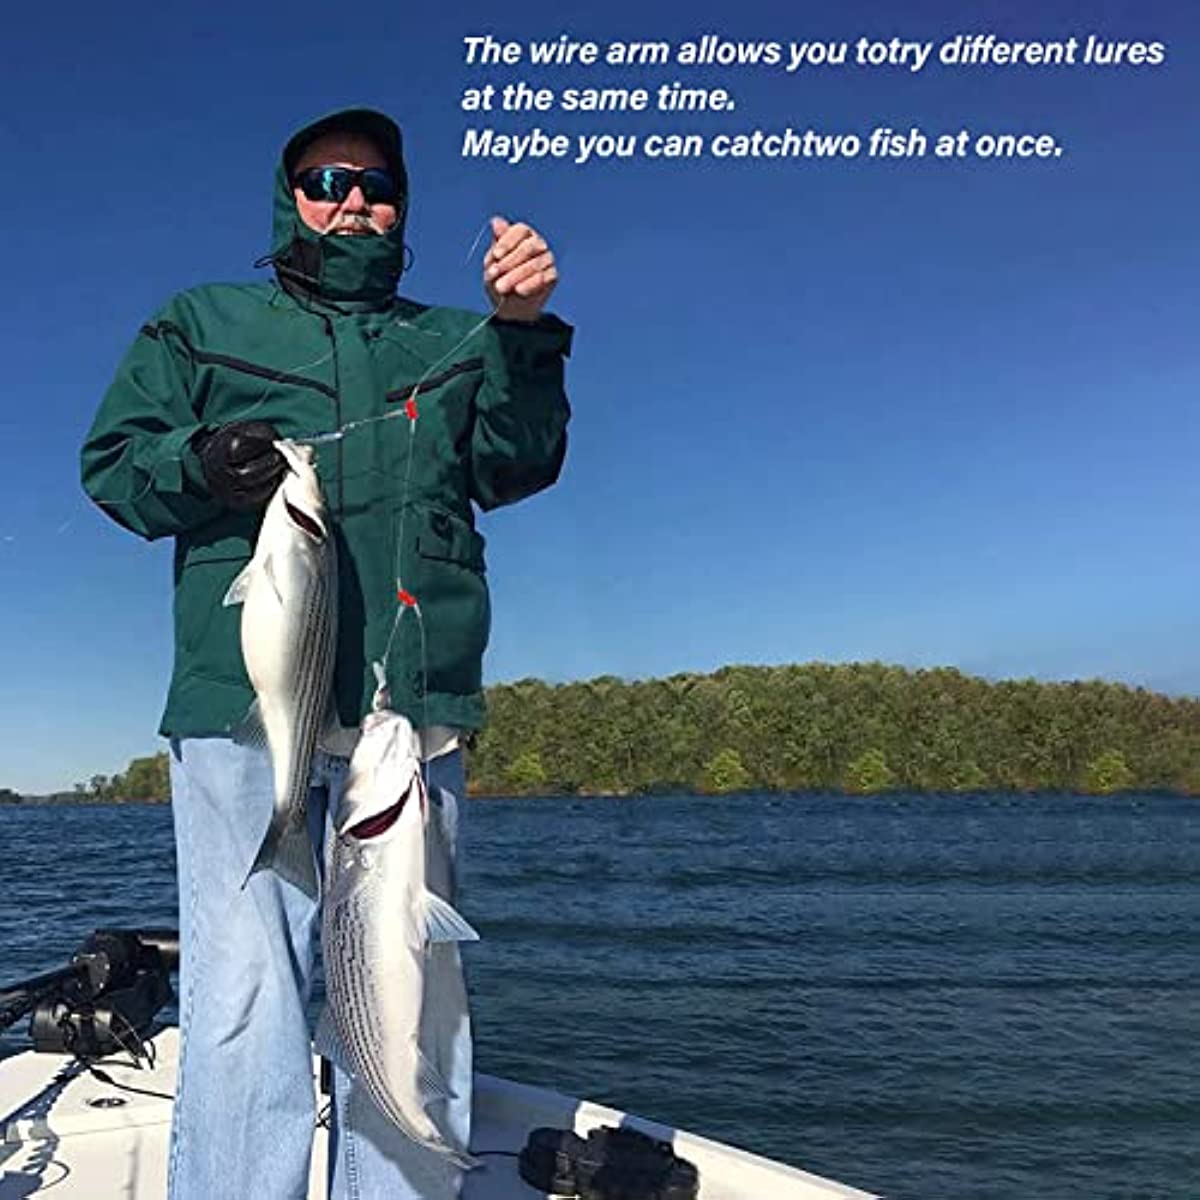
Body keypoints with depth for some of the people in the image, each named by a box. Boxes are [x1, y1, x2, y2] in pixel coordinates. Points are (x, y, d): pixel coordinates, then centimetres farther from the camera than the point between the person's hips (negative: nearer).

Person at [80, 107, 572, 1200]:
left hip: (415, 717, 2)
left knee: (413, 1009, 4)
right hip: (241, 703, -1)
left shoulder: (454, 344, 23)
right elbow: (111, 464, 14)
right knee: (247, 997, -5)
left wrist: (524, 333, -7)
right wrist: (197, 463, -8)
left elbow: (513, 466, 9)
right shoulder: (201, 322, 21)